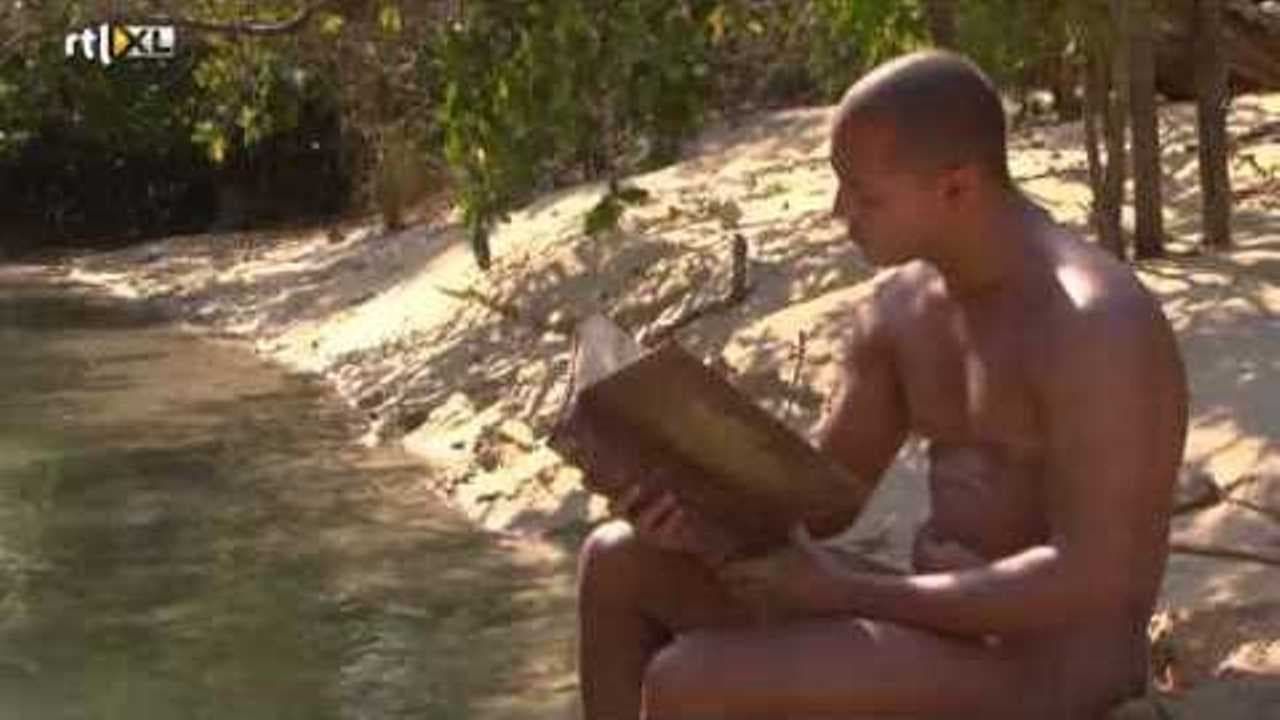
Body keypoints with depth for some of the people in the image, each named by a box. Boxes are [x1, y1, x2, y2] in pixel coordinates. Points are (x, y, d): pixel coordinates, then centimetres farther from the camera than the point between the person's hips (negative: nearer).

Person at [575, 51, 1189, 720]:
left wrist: (841, 591, -23)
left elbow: (1093, 580, -26)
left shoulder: (1097, 327, -22)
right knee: (619, 562, 6)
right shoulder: (900, 307, 6)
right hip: (939, 618, 9)